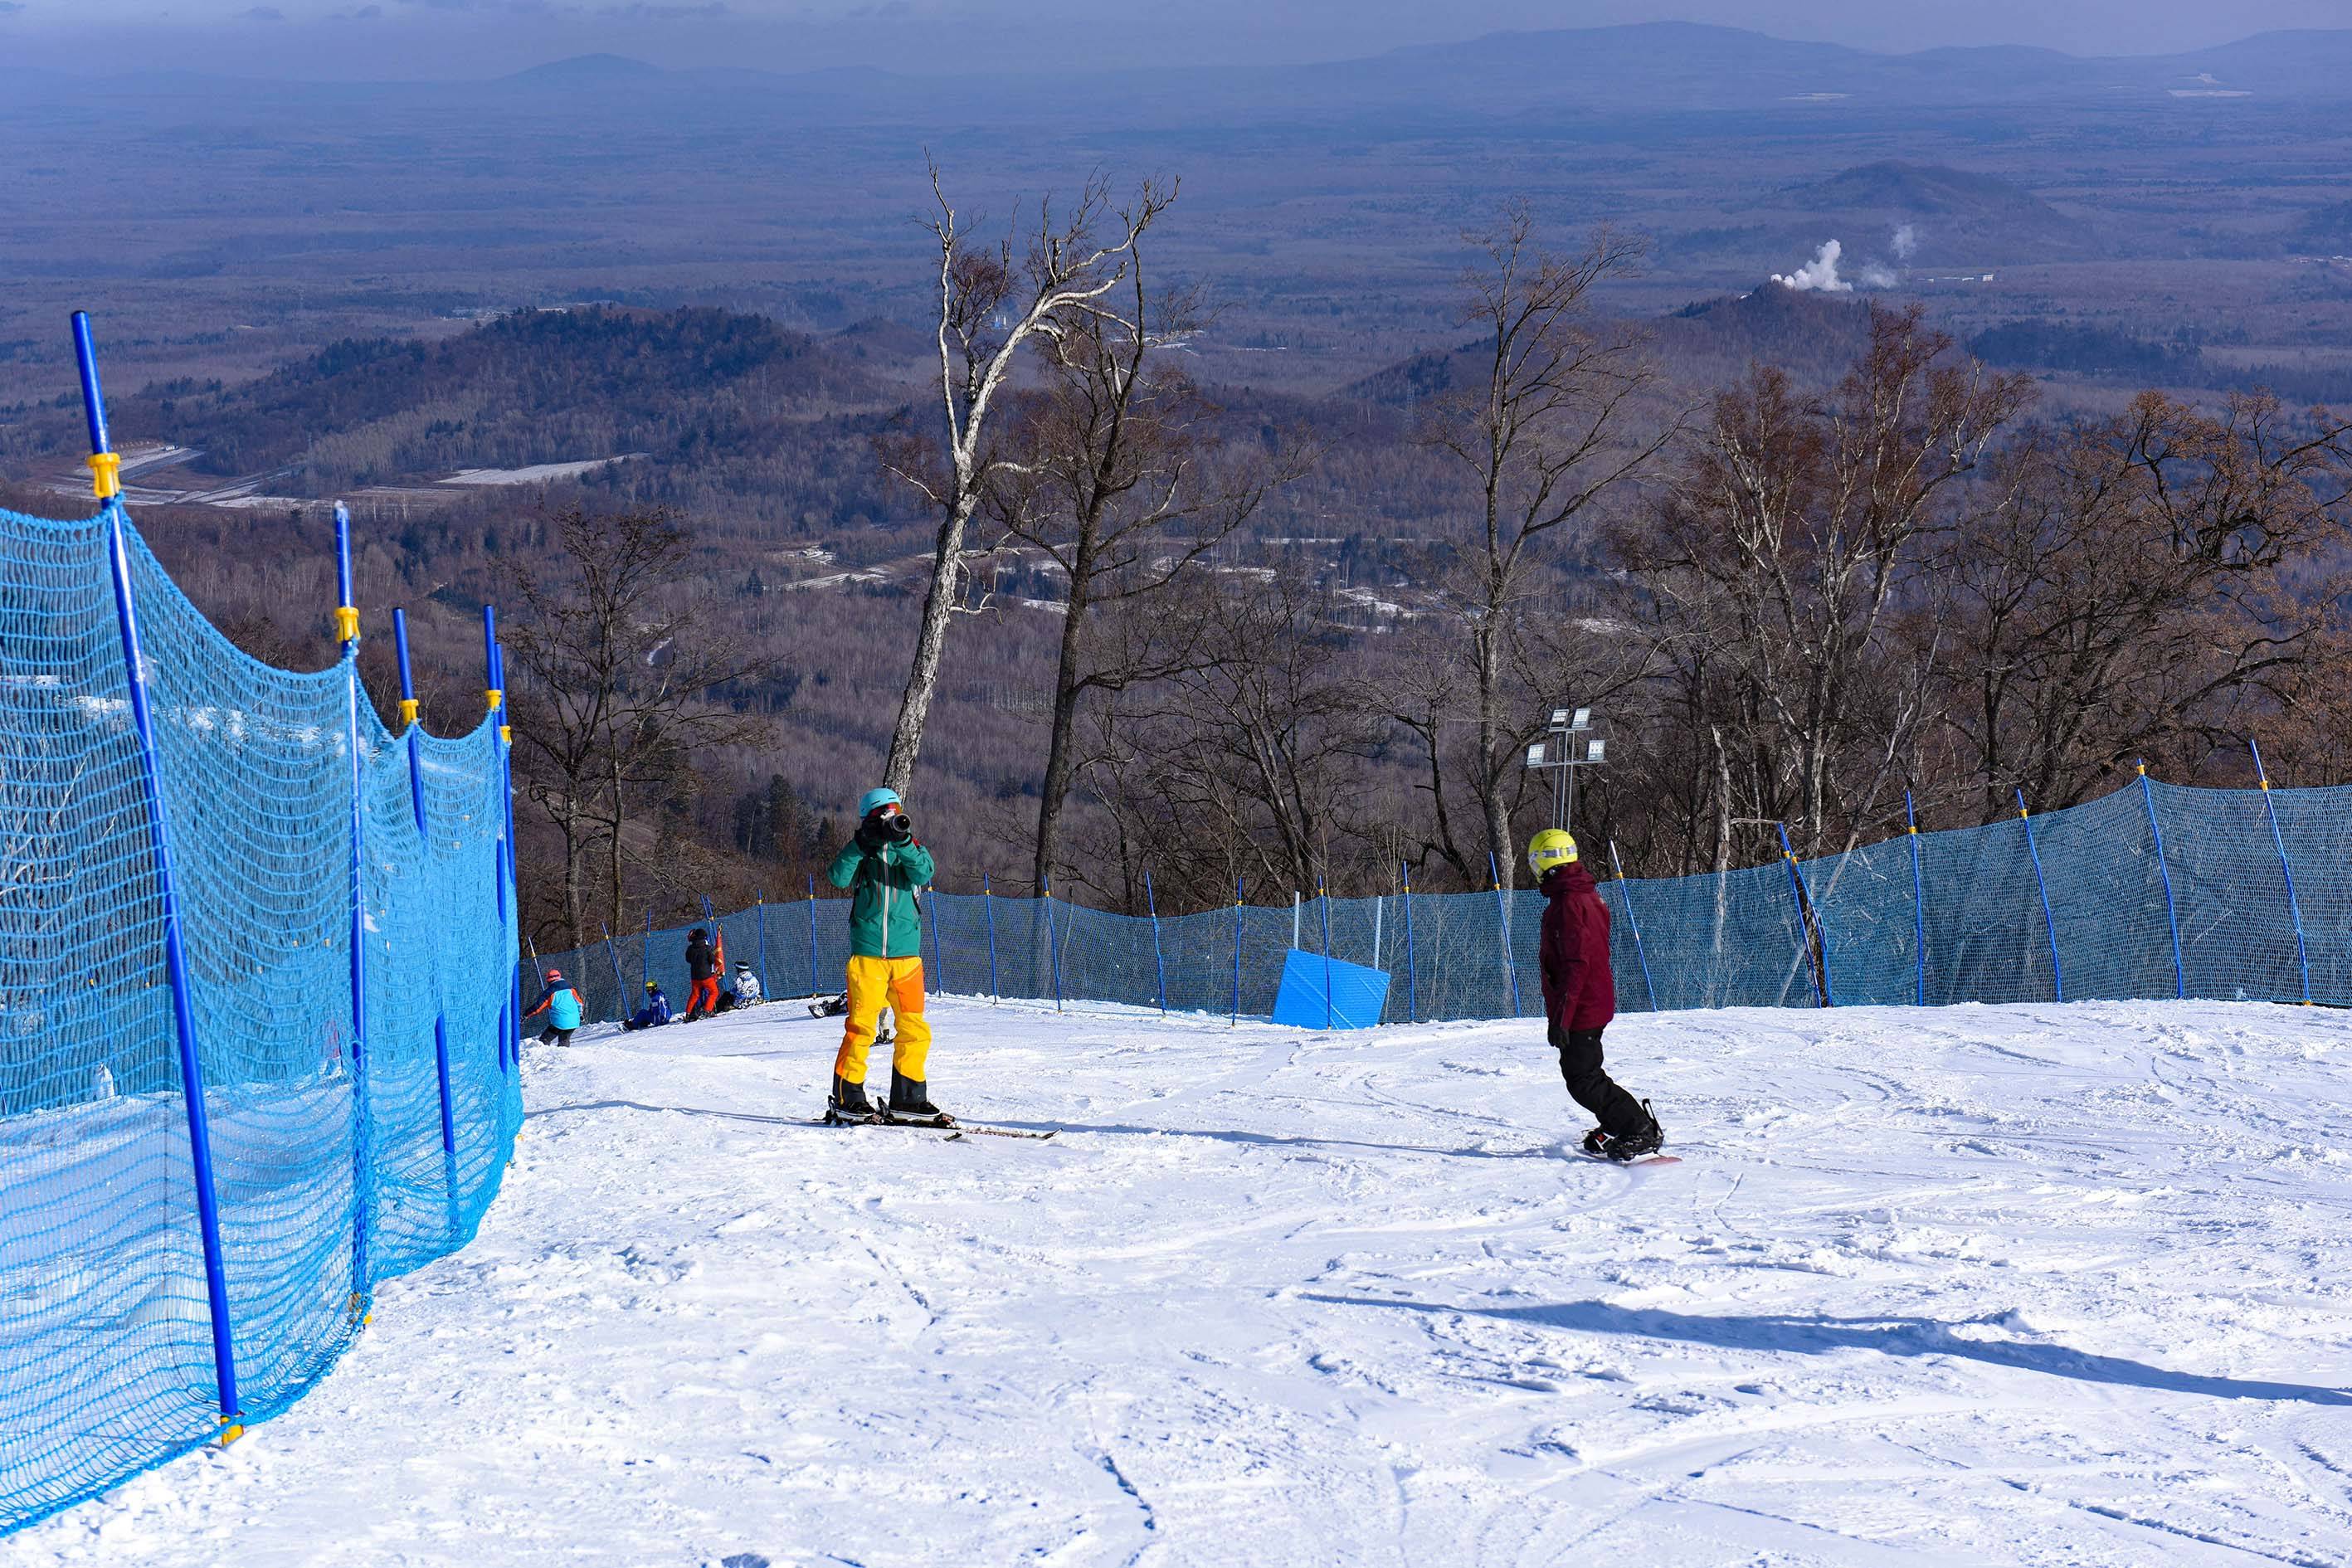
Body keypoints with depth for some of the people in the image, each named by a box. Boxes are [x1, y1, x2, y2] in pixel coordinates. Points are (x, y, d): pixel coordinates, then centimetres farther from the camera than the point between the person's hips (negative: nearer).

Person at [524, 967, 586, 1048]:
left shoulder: (549, 992, -1)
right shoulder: (570, 988, 10)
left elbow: (538, 1007, -2)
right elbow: (579, 1002, 18)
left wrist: (525, 1016, 7)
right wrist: (581, 1014, 35)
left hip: (559, 1022, -5)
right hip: (573, 1022, 5)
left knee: (544, 1041, 1)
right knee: (564, 1042, 23)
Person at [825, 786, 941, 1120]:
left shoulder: (912, 850, 10)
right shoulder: (860, 853, 7)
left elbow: (925, 872, -12)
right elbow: (839, 877, -12)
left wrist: (902, 840, -24)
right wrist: (861, 843, -20)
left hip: (907, 953, 2)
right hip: (867, 953, -2)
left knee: (915, 1028, 3)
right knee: (861, 1026, -6)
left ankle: (907, 1097, 14)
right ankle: (847, 1095, 3)